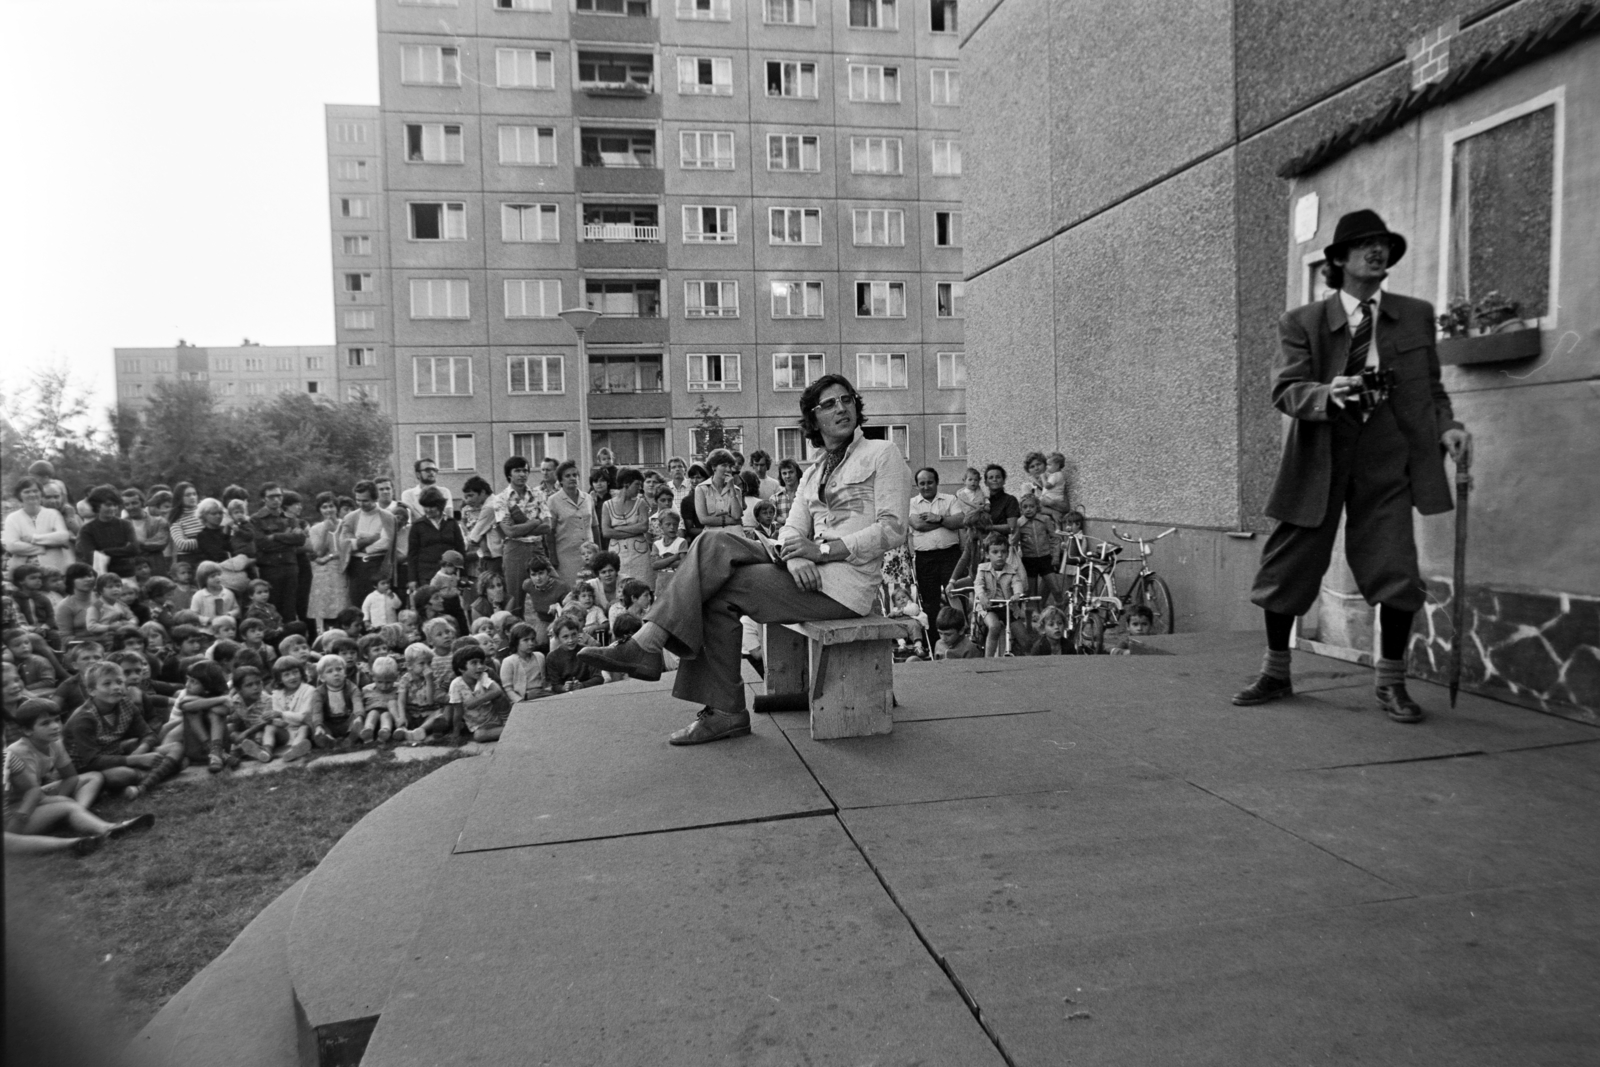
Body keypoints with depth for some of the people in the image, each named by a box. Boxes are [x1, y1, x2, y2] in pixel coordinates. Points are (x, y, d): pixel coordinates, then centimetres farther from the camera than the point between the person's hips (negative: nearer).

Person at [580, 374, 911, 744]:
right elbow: (793, 530, 12)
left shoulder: (882, 454, 2)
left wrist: (822, 549, -16)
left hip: (845, 582, -6)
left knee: (719, 593, -18)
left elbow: (892, 531, -9)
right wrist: (796, 557, -14)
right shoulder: (813, 472, 22)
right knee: (715, 543, -15)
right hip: (811, 573, 6)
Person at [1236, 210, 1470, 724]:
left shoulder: (1416, 315, 11)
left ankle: (1390, 682, 15)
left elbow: (1431, 388, 16)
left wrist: (1446, 425, -2)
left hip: (1386, 455, 1)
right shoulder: (1303, 322, 2)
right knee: (1287, 565, 4)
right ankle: (1275, 673, 23)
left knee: (1396, 572, -6)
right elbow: (1285, 391, -7)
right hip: (1319, 454, -1)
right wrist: (1327, 394, -27)